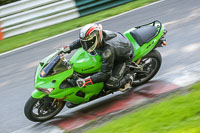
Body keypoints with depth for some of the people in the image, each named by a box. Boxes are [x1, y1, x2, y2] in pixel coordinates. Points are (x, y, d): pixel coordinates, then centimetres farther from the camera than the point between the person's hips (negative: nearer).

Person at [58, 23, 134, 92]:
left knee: (110, 85, -19)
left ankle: (128, 78, 10)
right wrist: (69, 48, -6)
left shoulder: (108, 50, -44)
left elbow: (105, 74, -39)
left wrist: (86, 81, -46)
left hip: (124, 57, -8)